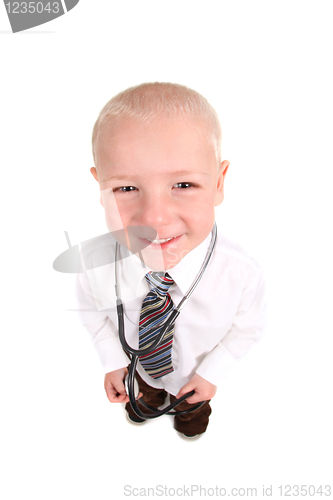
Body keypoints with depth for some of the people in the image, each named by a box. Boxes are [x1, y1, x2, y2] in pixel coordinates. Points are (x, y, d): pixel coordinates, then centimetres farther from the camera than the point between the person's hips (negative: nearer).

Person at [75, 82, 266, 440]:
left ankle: (193, 410, 76)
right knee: (146, 390, 39)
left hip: (196, 369, 0)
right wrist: (112, 361, -9)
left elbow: (248, 328, -18)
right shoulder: (95, 261, -38)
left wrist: (211, 373, -12)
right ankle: (149, 401, 77)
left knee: (191, 403, 37)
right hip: (142, 362, 1)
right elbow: (91, 308, -12)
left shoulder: (241, 273, -42)